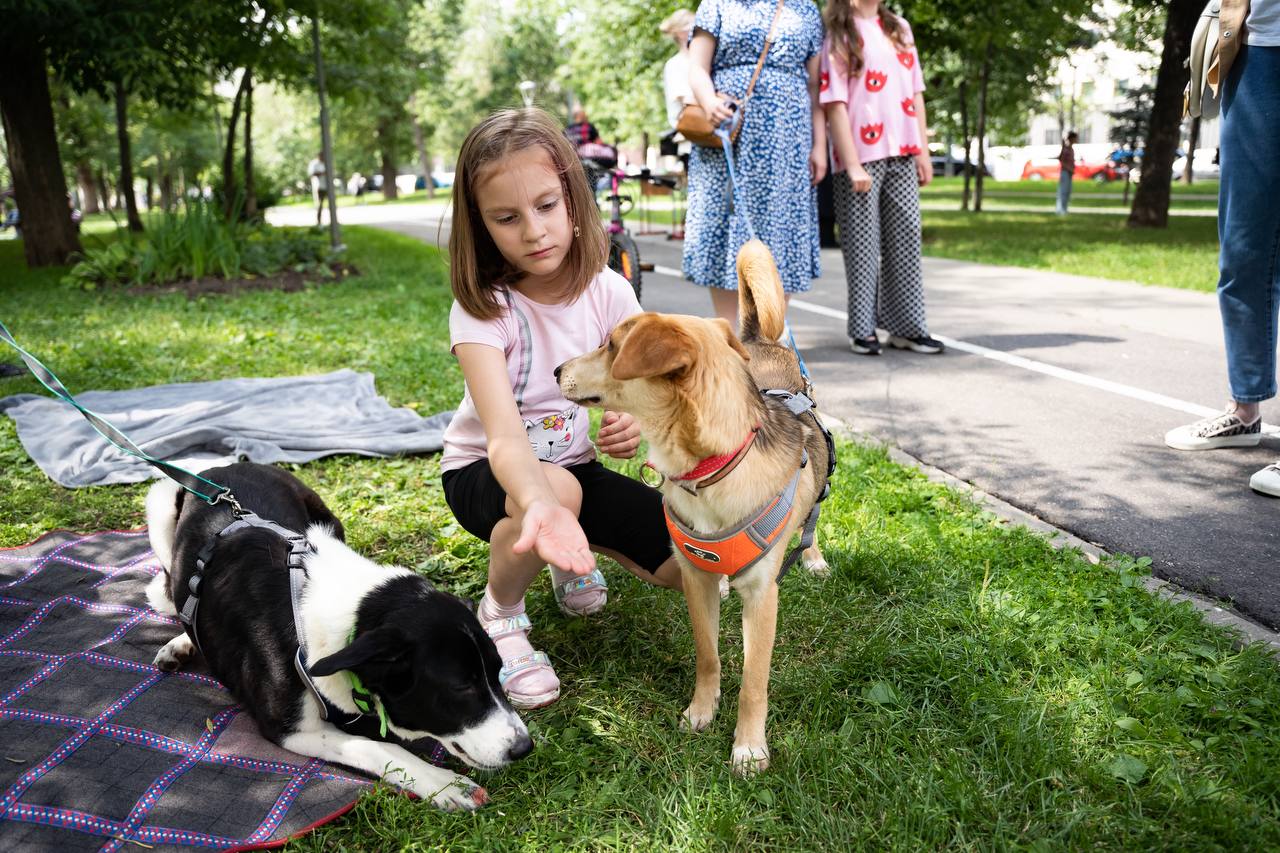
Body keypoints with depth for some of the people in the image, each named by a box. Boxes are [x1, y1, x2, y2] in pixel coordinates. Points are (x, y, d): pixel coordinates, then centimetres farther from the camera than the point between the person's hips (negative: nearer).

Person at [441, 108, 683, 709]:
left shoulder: (609, 293, -12)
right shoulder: (481, 308, -23)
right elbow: (505, 437, -38)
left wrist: (633, 427, -27)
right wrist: (540, 504, -60)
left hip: (575, 465, 4)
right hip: (486, 472, -4)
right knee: (562, 491, -39)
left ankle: (577, 554, 18)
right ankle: (500, 615, -8)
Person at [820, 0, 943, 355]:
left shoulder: (901, 28, 15)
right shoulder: (840, 35, -1)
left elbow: (915, 92, 15)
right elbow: (835, 104, -9)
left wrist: (923, 150, 9)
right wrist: (852, 164, -15)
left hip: (903, 155, 5)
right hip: (862, 156, -5)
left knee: (906, 239, 5)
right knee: (863, 244, -1)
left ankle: (907, 326, 12)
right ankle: (862, 330, 7)